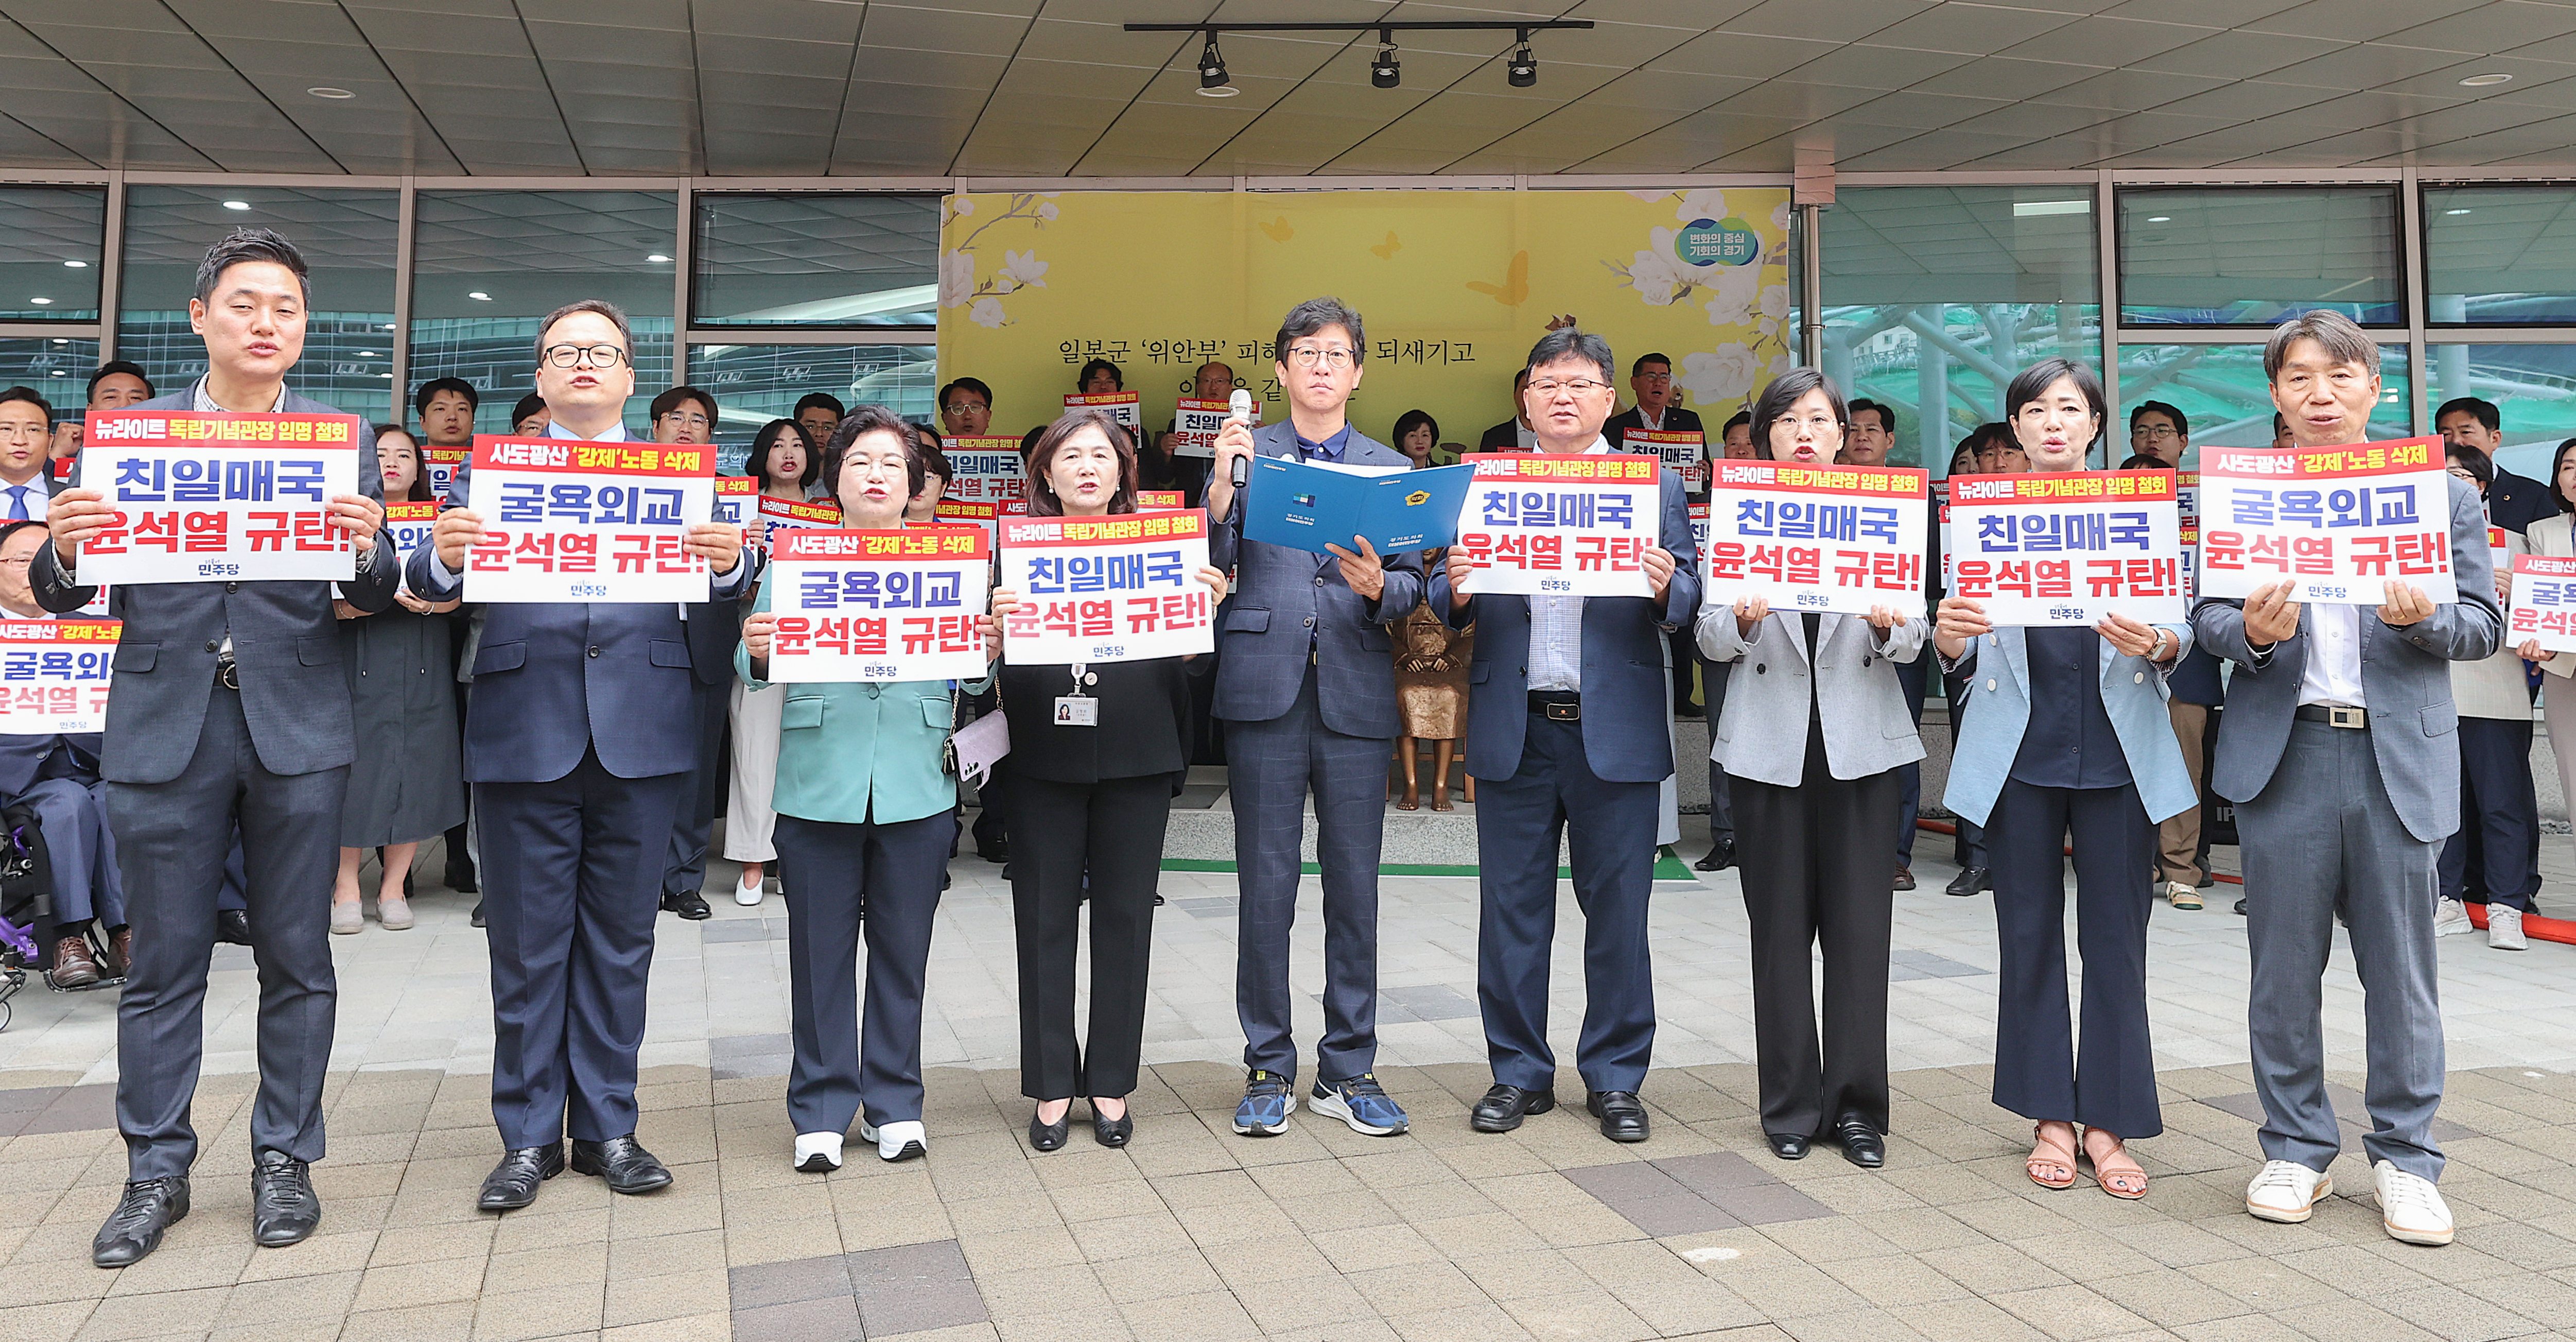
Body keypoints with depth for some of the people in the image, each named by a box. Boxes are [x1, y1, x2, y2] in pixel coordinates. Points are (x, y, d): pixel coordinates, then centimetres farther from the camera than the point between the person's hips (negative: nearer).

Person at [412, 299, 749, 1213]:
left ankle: (608, 1126, 22)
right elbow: (431, 584, -1)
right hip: (524, 733, 0)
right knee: (526, 947, 7)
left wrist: (730, 562, -23)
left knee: (620, 940, 9)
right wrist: (442, 557, -23)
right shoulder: (488, 471, 10)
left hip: (640, 734, 1)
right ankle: (530, 1136, 20)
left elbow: (718, 590, -1)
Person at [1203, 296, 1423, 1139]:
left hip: (1356, 692, 2)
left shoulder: (1392, 469, 14)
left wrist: (1378, 585, -12)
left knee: (1355, 888, 5)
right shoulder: (1244, 453, 9)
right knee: (1265, 888, 2)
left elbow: (1413, 585, 9)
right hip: (1264, 689, -1)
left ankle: (1348, 1069, 18)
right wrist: (1223, 486, -12)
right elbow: (1208, 568, 1)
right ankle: (1269, 1069, 15)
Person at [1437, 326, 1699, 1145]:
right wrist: (1455, 593, -17)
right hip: (1513, 731, 1)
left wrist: (1666, 588, -19)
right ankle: (1519, 1072, 21)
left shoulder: (1657, 487, 7)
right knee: (1511, 909, 7)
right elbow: (1452, 607, 5)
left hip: (1616, 730, -1)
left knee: (1618, 912, 6)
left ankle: (1615, 1077, 21)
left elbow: (1688, 602, 2)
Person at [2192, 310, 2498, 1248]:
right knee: (2284, 966, 7)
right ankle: (2296, 1149, 22)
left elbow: (2484, 627, 4)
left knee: (2400, 966, 6)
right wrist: (2251, 633, -18)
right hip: (2283, 750, 0)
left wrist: (2422, 619, -17)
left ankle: (2405, 1157, 21)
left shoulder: (2442, 492, 6)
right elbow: (2205, 614, 3)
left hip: (2400, 754, 0)